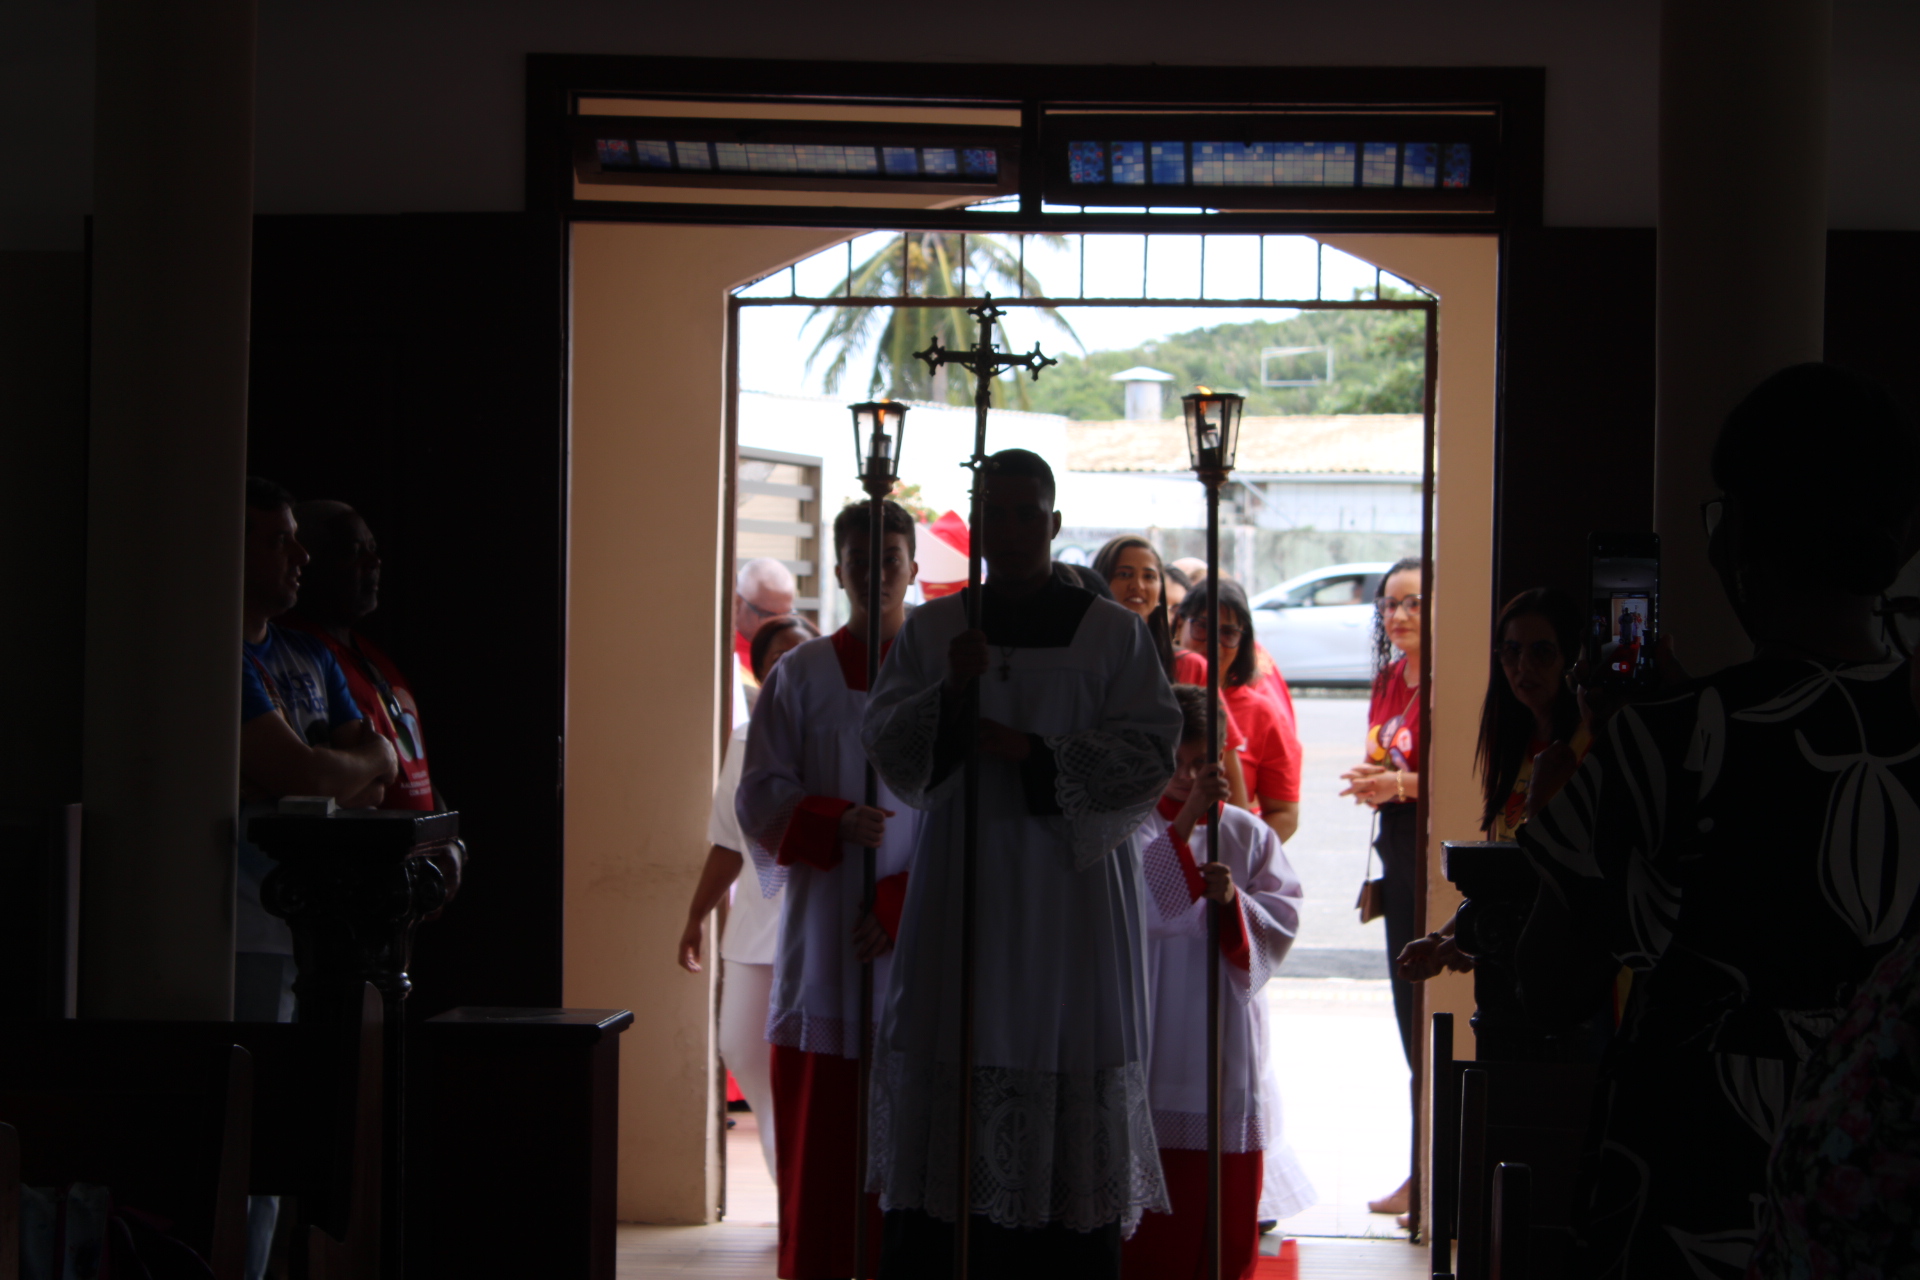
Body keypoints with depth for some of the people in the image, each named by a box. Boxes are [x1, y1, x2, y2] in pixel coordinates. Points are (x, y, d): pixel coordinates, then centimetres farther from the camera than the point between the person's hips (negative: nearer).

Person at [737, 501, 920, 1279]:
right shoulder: (799, 677, 8)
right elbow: (759, 797, 4)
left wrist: (901, 905, -11)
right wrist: (833, 820, -16)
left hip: (914, 943, -1)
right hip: (822, 940, 1)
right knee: (816, 1135, 0)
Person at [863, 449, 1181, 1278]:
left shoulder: (1112, 633, 3)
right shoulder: (931, 630, 9)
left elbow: (1150, 753, -4)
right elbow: (885, 743, 2)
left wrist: (1035, 755, -14)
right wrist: (949, 695, -17)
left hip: (1071, 889, -1)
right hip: (960, 885, 2)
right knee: (947, 1084, -1)